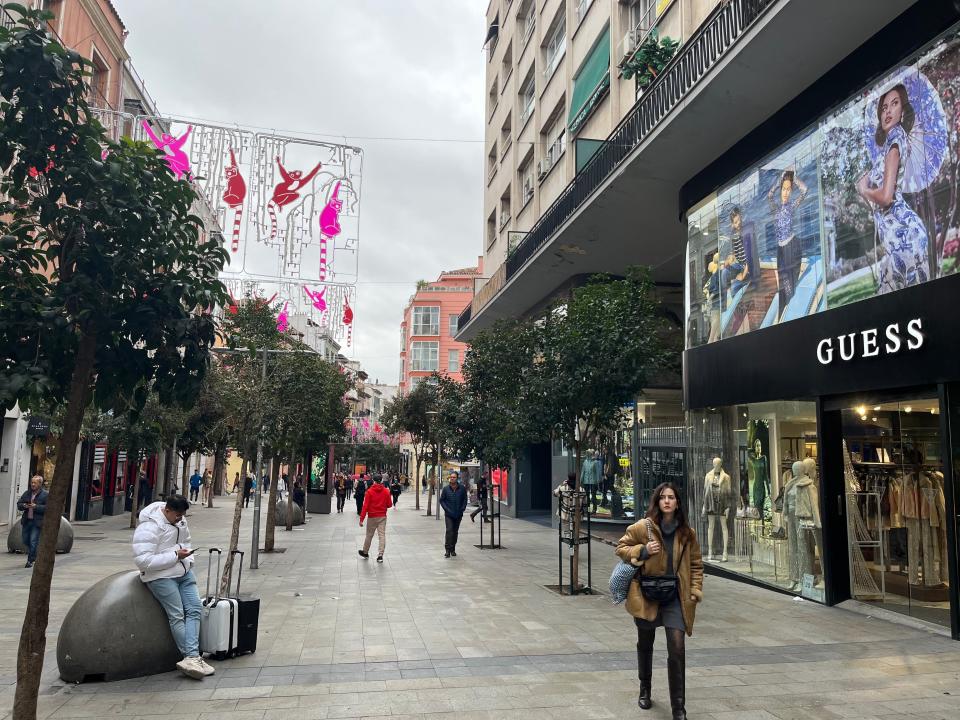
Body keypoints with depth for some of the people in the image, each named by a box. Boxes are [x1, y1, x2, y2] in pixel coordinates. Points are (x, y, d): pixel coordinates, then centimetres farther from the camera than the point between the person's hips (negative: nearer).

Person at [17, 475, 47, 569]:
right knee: (25, 540, 14)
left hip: (37, 522, -6)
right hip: (26, 521, 6)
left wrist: (36, 507, -22)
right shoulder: (27, 493, 12)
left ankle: (30, 560, 5)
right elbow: (18, 504, 14)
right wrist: (23, 506, -8)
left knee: (33, 542, -6)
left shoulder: (45, 495, -6)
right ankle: (34, 555, 37)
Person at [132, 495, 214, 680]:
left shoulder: (179, 521, 7)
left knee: (194, 609, -6)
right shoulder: (148, 528, -18)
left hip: (184, 572, 8)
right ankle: (193, 657, -6)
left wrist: (188, 559, 6)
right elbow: (143, 560, -24)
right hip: (160, 576, -8)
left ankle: (191, 658, -12)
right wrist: (175, 556, -23)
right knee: (177, 616, -12)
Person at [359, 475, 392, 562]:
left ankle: (365, 552, 30)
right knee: (382, 535, 1)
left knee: (369, 535, 13)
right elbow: (389, 504, 1)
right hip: (382, 517, 1)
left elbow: (365, 506, -13)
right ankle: (380, 555, -6)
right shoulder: (386, 491, -4)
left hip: (372, 517, -1)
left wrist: (361, 519, -12)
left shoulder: (369, 491, -10)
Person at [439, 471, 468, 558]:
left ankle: (453, 549, 22)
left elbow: (465, 500, 7)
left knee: (455, 532, 10)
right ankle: (448, 550, -8)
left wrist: (462, 509, -4)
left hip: (458, 515, 2)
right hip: (448, 515, -2)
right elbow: (441, 500, 3)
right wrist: (446, 509, -8)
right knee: (449, 531, -12)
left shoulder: (462, 489, -1)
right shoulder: (446, 489, -3)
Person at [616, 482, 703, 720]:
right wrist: (642, 551, -16)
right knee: (645, 645, 17)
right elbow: (621, 547, 1)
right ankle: (645, 690, 42)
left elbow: (696, 564, 11)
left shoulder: (687, 533, 0)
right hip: (646, 595, 0)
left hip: (675, 598, 1)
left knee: (677, 648, -11)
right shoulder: (643, 527, -9)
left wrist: (695, 590, 0)